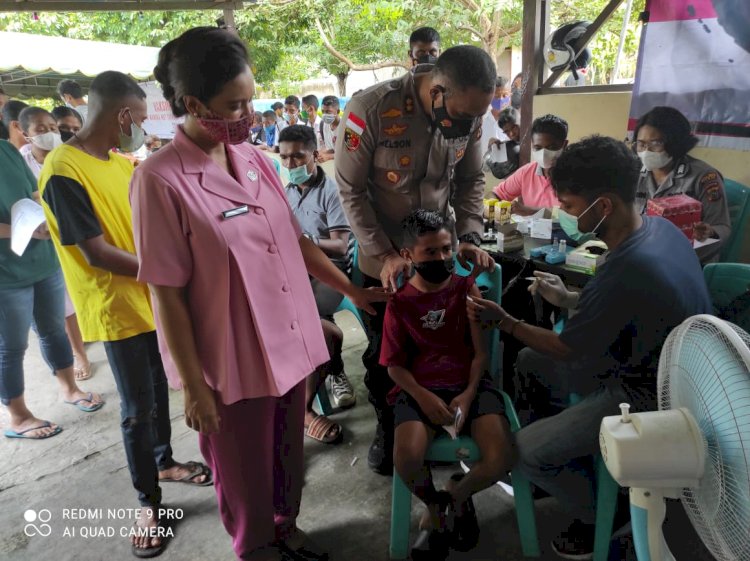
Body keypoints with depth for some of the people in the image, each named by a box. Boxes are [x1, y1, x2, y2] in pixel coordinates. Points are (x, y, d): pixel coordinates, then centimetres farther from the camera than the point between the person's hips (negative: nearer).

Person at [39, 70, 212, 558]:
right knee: (138, 408, 4)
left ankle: (163, 462, 41)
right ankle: (149, 500, 23)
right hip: (118, 308, -7)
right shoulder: (63, 171, -19)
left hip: (154, 298, 8)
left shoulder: (121, 162, 6)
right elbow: (97, 253, -22)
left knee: (159, 389, 20)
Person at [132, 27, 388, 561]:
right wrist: (194, 385, -12)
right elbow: (167, 293, -14)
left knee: (288, 455, 24)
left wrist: (353, 290, 12)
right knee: (244, 470, 18)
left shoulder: (256, 159, 2)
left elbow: (296, 240, 9)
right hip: (231, 361, -5)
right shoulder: (160, 179, -17)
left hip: (290, 343, 6)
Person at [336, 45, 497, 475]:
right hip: (383, 257, -3)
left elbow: (472, 179, 3)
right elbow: (351, 190, -16)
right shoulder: (370, 109, -23)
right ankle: (387, 424, 37)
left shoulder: (469, 114, -9)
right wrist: (383, 253, -20)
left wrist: (469, 236, -11)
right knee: (384, 349, 12)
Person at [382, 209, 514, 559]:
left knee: (501, 458, -23)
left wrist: (468, 394, -13)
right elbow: (395, 365, 2)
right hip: (420, 389, -1)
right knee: (407, 457, -29)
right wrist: (423, 397, -15)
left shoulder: (466, 288, 5)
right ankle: (434, 507, 11)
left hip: (470, 384, 1)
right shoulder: (400, 303, 2)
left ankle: (458, 495, 15)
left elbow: (481, 352, 3)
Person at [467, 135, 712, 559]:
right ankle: (561, 464, 33)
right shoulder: (658, 226, -7)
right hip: (657, 367, 9)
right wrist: (569, 299, 5)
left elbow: (565, 349, -18)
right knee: (530, 364, 15)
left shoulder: (626, 271, -35)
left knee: (526, 449, -7)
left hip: (651, 399, -9)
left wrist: (502, 320, -9)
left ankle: (602, 523, 19)